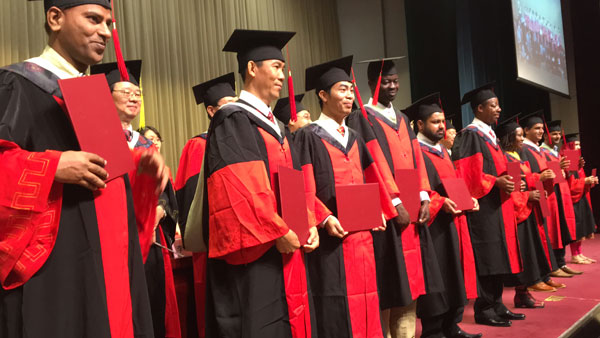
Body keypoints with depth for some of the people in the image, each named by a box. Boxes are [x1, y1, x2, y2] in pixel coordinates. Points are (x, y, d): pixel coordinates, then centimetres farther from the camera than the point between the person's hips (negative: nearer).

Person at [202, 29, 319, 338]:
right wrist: (278, 232, -19)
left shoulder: (274, 126, 20)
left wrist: (309, 224, 4)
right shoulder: (232, 121, -8)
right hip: (256, 255, -8)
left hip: (287, 250, 8)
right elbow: (240, 188, -19)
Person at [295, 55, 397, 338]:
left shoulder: (355, 139, 18)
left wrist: (379, 211, 1)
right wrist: (325, 218, -23)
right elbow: (303, 188, -11)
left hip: (361, 233, 7)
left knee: (363, 301, 10)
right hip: (332, 235, -6)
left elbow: (370, 182, 17)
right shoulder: (308, 137, -3)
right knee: (336, 309, -3)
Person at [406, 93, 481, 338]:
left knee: (455, 272, 12)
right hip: (434, 224, -9)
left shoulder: (442, 150, 18)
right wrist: (440, 202, -29)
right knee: (437, 275, -4)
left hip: (453, 221, 9)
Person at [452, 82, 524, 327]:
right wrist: (495, 182, -21)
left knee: (498, 257, 11)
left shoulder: (490, 135, 19)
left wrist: (508, 181, 8)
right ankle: (484, 310, 3)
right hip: (483, 205, -9)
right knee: (487, 259, -6)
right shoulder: (470, 135, -10)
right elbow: (466, 172, -18)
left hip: (498, 204, 9)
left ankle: (496, 305, 19)